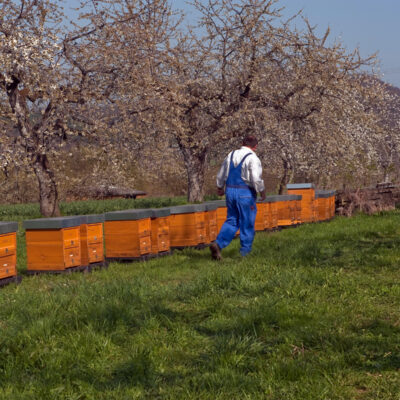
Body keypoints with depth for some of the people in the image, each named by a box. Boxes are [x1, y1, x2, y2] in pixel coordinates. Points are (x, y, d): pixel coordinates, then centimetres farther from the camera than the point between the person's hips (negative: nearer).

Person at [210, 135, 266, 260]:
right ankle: (245, 252, 12)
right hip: (245, 193, -6)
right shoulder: (253, 158, -12)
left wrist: (220, 188, 31)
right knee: (247, 224, 6)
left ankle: (218, 244, -5)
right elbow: (256, 179, -20)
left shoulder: (231, 155, 8)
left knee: (231, 220, 14)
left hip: (230, 191, 6)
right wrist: (262, 191, -4)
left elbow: (221, 176, 15)